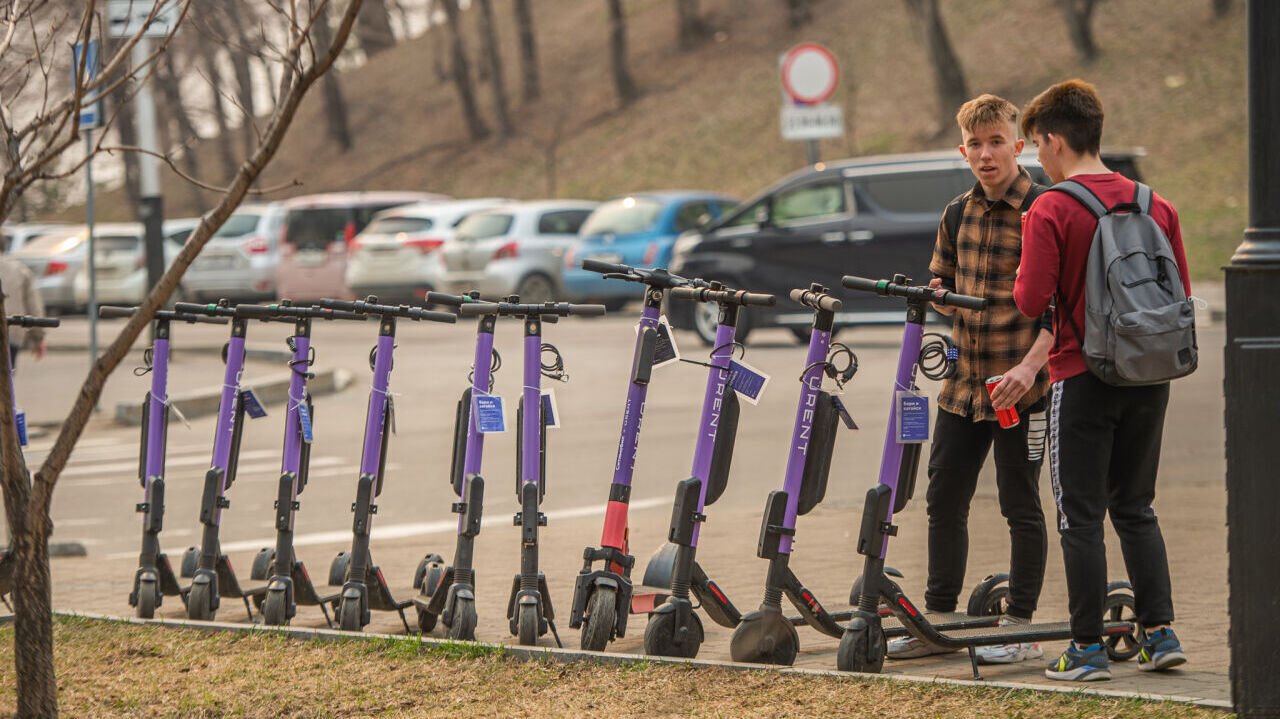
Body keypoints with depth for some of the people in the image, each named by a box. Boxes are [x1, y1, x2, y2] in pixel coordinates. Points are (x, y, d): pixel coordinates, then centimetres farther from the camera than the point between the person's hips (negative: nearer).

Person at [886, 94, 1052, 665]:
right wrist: (934, 295, -4)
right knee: (944, 500, 9)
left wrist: (1029, 366, -24)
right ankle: (938, 618, 19)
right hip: (964, 382, 6)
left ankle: (1021, 628, 9)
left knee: (1020, 505, 1)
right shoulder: (957, 215, 10)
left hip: (1019, 387, -6)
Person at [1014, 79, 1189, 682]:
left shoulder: (1050, 211, -12)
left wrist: (1021, 276, 5)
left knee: (1081, 516, 3)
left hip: (1084, 379, -5)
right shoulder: (1155, 204, 5)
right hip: (1149, 378, 5)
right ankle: (1159, 632, 12)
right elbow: (1180, 293, 7)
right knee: (1135, 508, 17)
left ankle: (1087, 649, 4)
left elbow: (1032, 300, -16)